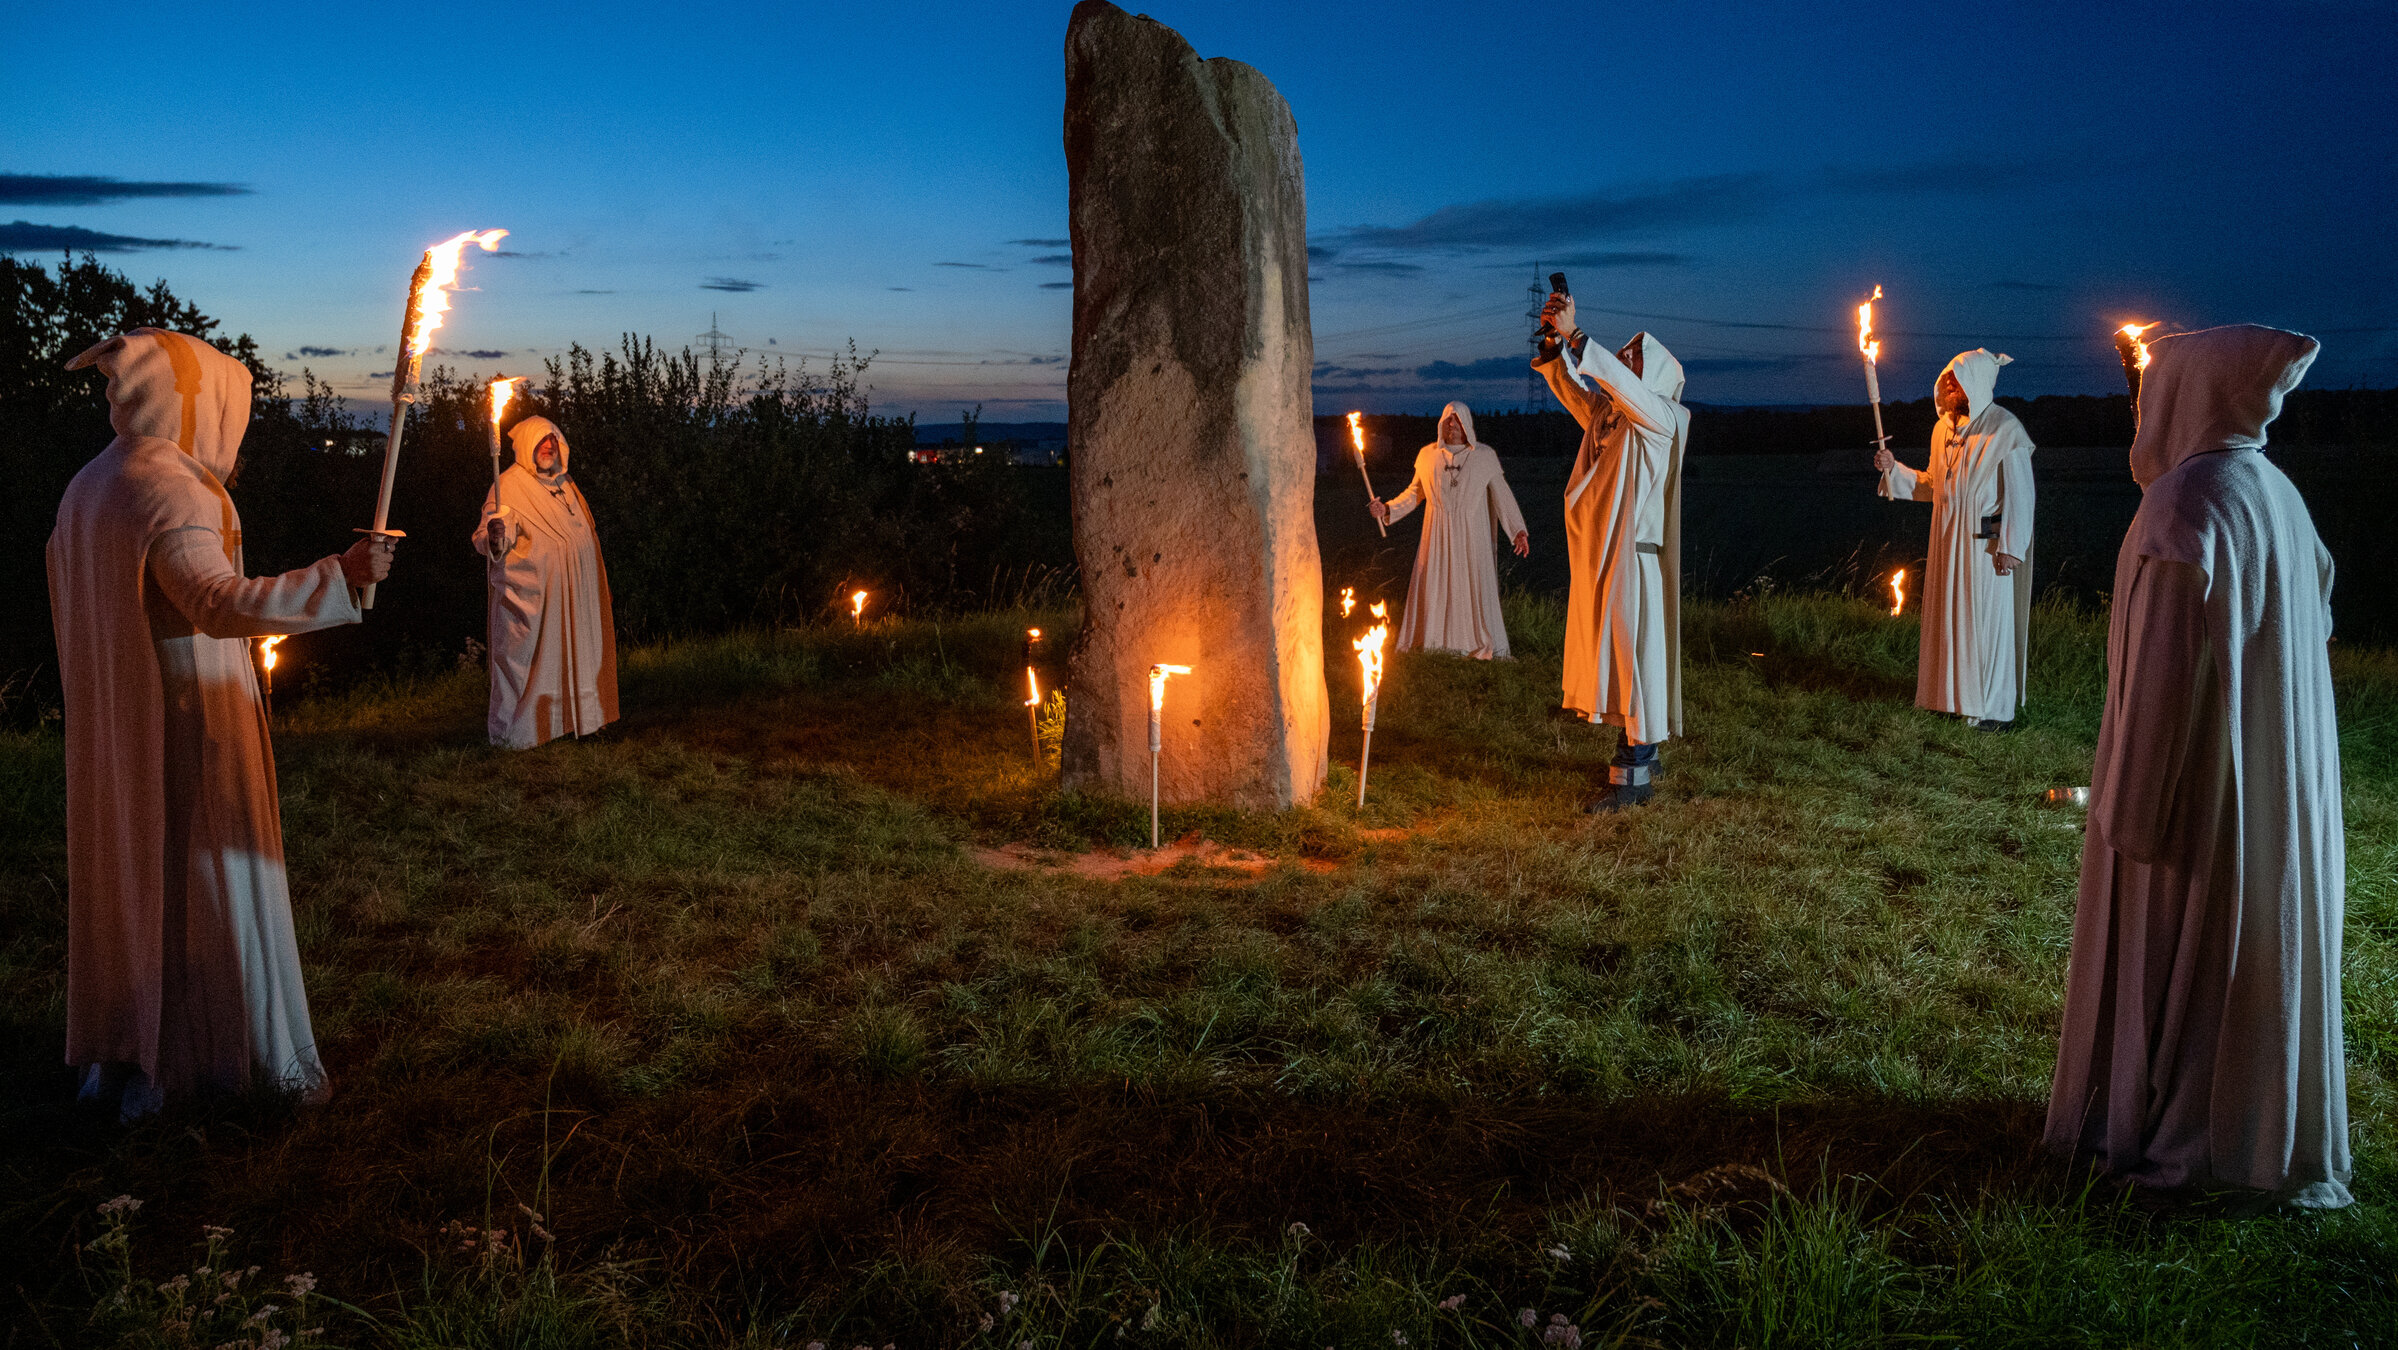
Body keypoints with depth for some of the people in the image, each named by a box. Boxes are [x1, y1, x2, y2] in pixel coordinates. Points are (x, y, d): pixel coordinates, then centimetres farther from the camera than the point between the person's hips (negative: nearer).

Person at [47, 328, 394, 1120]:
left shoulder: (84, 490, 11)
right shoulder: (168, 489, -19)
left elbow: (69, 606, 20)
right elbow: (219, 603, -33)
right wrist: (342, 575, -36)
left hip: (110, 731, 9)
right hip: (188, 727, -9)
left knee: (122, 876, 14)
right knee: (200, 882, 0)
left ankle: (114, 1059, 21)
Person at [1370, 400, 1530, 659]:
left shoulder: (1485, 456, 4)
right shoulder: (1427, 455, 8)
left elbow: (1501, 494, 4)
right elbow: (1414, 493, 15)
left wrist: (1518, 531, -2)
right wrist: (1387, 509, 1)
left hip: (1471, 537, -2)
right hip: (1437, 536, 2)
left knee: (1475, 587, -4)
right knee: (1433, 587, 1)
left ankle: (1483, 647, 2)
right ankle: (1432, 643, 9)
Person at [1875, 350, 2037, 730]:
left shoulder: (2004, 430, -12)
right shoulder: (1945, 428, 9)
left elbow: (2020, 493, -14)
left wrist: (2010, 548, -18)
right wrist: (1894, 469, 3)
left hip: (1987, 545, -7)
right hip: (1948, 540, 7)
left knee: (1987, 620, 0)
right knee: (1949, 617, 12)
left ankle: (1995, 708, 10)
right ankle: (1954, 695, 24)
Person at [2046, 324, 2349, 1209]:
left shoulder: (2184, 505, -19)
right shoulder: (2276, 494, 8)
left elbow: (2165, 668, -23)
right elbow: (2314, 626, 12)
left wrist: (2131, 803, -18)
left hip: (2198, 772, -8)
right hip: (2279, 781, 8)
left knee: (2174, 954, 4)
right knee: (2264, 950, 16)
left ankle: (2170, 1135, 15)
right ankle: (2278, 1137, 27)